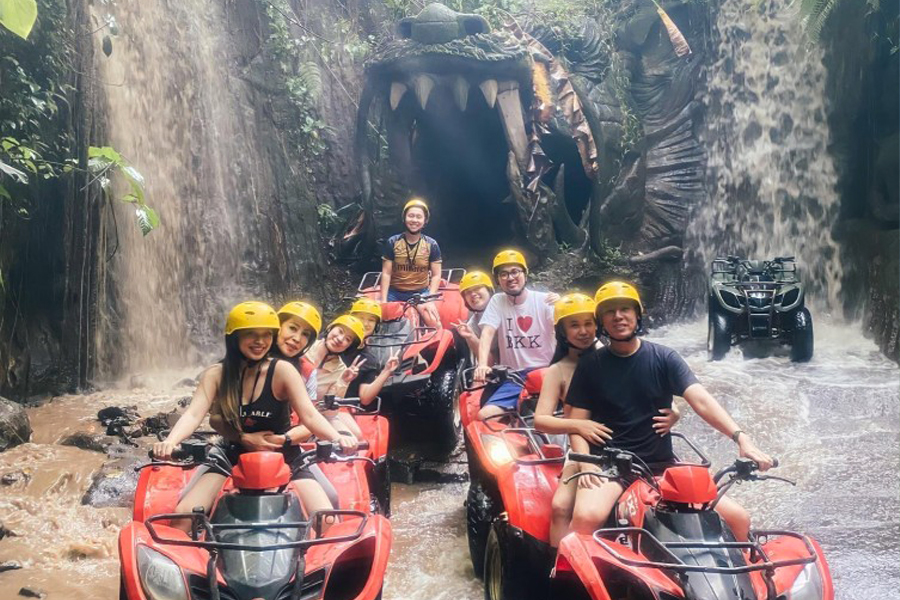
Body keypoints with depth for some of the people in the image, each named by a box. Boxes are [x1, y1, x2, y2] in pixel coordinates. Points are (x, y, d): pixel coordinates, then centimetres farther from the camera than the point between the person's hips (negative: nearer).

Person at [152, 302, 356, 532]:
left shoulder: (282, 371, -11)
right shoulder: (216, 375, -4)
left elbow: (309, 415, -19)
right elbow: (193, 414, -16)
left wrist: (337, 438, -39)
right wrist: (169, 442, -36)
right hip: (232, 458, 2)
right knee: (182, 516, -15)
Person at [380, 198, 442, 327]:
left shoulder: (432, 245, -3)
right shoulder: (392, 242, -3)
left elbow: (436, 275, -2)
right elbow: (386, 273, -3)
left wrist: (430, 299, -15)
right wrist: (383, 301, -10)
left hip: (421, 293, -1)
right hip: (395, 293, 1)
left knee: (434, 324, -23)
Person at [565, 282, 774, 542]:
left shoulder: (664, 358, 3)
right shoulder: (590, 365, 3)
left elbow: (701, 401, -10)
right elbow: (577, 423, 2)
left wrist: (741, 438, -25)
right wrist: (586, 464, -16)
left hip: (661, 463, 2)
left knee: (738, 518, -7)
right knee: (586, 517, -35)